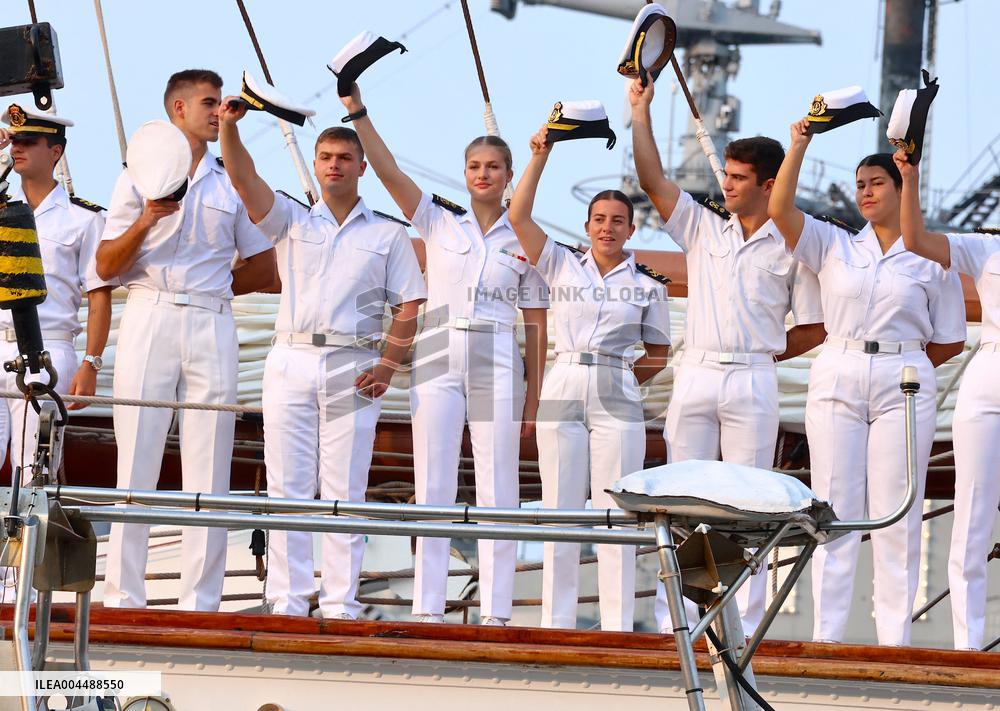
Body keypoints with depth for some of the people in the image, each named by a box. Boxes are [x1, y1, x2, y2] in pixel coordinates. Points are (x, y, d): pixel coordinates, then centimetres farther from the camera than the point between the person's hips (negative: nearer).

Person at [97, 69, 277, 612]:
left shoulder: (232, 184, 16)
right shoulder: (139, 177, 10)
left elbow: (262, 269, 18)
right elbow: (106, 267, 4)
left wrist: (209, 288, 8)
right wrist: (146, 220, -10)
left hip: (211, 326, 2)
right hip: (148, 322, -2)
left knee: (209, 471, -2)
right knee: (136, 464, -5)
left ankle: (200, 602, -2)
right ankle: (122, 598, -5)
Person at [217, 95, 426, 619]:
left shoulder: (388, 235, 12)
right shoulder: (291, 221, 14)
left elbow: (408, 307, 7)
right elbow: (243, 179, -2)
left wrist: (387, 368, -6)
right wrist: (229, 126, -18)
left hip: (353, 368, -1)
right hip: (291, 362, 1)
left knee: (344, 492, -2)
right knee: (288, 488, -2)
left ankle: (341, 605, -1)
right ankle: (287, 604, -1)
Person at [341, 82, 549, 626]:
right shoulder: (438, 220, 10)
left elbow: (536, 325, 8)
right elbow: (386, 170, -1)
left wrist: (533, 397, 3)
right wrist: (355, 107, -12)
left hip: (497, 363, -1)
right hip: (438, 357, 1)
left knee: (497, 491, -3)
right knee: (433, 488, -1)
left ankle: (494, 612, -2)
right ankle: (427, 610, -1)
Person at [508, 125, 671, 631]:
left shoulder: (648, 287, 9)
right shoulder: (561, 267, 9)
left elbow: (658, 355, 16)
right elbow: (519, 217, -1)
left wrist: (622, 377, 1)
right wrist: (540, 156, -1)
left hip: (617, 399, -1)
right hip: (562, 393, 1)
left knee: (615, 514, -3)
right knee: (559, 512, 1)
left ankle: (617, 626, -2)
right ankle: (555, 623, 4)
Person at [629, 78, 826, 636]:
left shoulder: (791, 247, 3)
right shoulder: (703, 228, 11)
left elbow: (815, 328, 6)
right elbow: (652, 180, 2)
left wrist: (763, 354, 0)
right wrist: (641, 112, -1)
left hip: (752, 382, -3)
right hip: (695, 376, 3)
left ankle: (746, 624, 0)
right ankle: (673, 620, 5)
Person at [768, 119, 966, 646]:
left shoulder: (932, 258, 6)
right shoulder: (834, 246, 10)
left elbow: (949, 341, 10)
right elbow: (780, 210, -4)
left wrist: (902, 364, 7)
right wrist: (799, 145, -5)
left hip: (903, 385, -1)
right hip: (836, 380, 2)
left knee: (896, 513, -3)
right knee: (834, 508, -1)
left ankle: (895, 637, 0)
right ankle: (825, 633, 1)